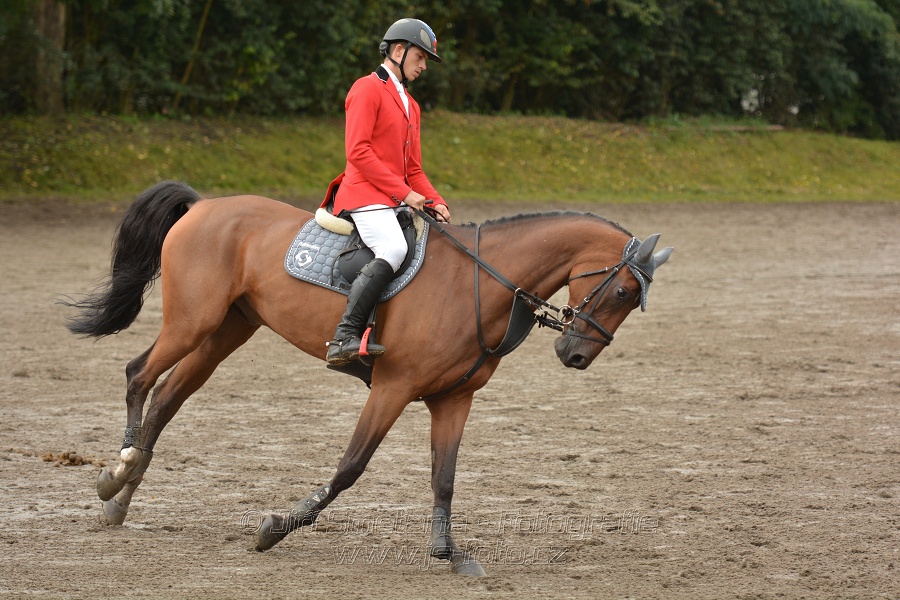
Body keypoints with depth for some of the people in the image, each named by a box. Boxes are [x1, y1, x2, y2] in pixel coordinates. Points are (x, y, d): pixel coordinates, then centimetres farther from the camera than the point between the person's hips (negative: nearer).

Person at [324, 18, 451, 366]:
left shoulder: (410, 106, 25)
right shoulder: (368, 89, -2)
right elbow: (357, 150, -13)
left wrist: (436, 202, 4)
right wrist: (403, 192, -16)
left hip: (397, 202, 9)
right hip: (365, 194, -9)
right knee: (393, 250, -31)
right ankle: (345, 338, -36)